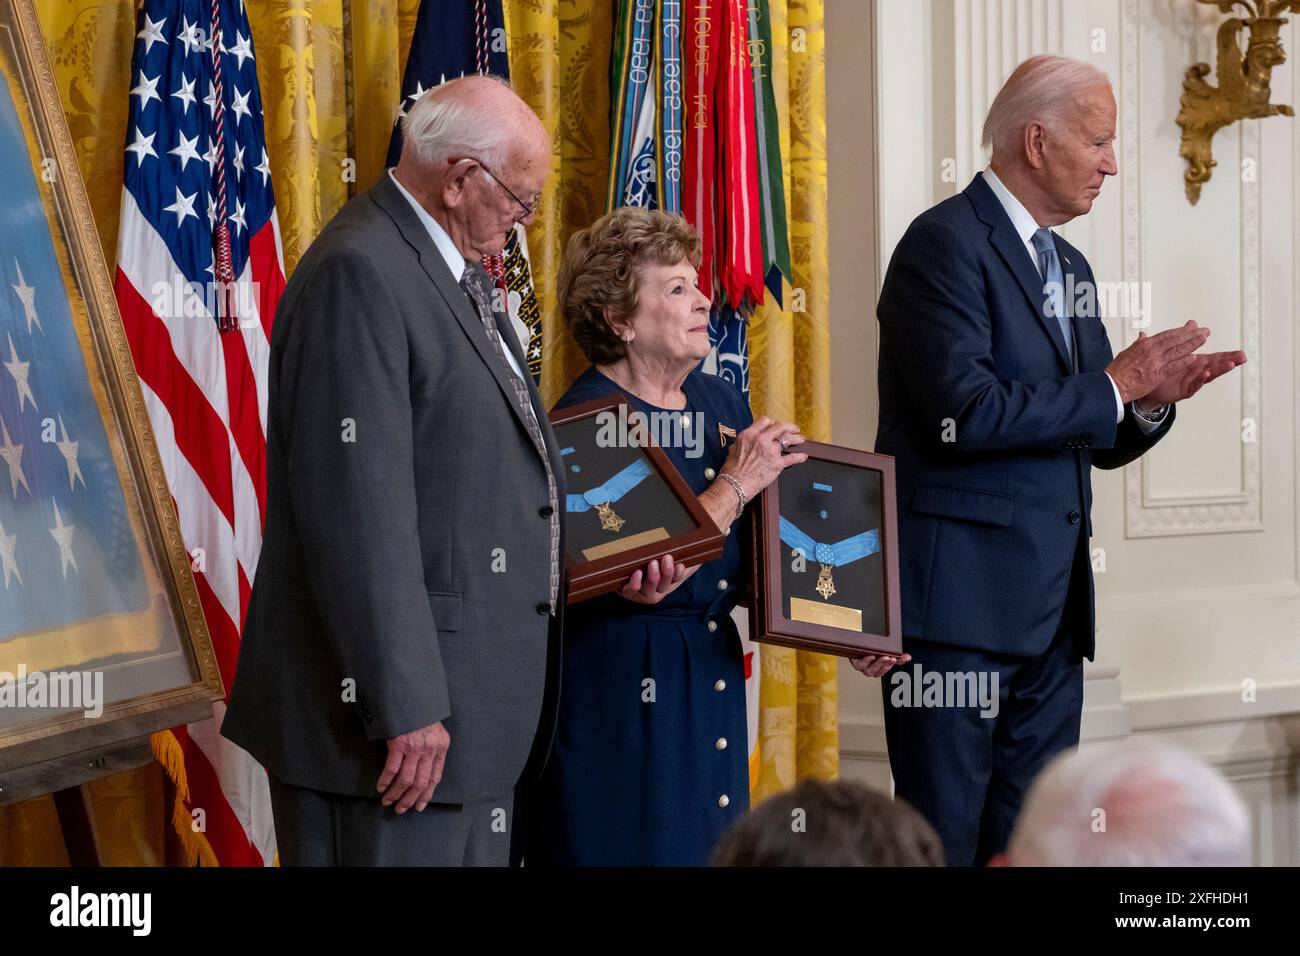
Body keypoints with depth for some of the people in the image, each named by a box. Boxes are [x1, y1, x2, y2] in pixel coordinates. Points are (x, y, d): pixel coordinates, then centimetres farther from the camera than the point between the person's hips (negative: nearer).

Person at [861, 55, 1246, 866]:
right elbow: (964, 411, -21)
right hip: (960, 596, -8)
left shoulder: (1070, 269, 18)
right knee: (945, 837, -4)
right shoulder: (946, 243, -9)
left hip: (1051, 608, 8)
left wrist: (1154, 400, 0)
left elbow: (1097, 440, 22)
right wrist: (1112, 386, -13)